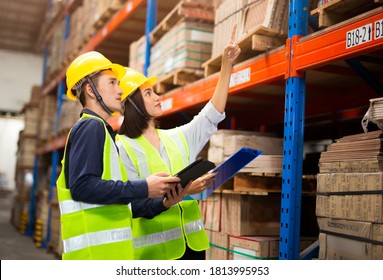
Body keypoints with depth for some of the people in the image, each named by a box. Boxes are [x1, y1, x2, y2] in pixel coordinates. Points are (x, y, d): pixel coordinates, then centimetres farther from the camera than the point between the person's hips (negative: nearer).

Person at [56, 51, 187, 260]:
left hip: (109, 249, 10)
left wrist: (162, 203, 10)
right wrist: (143, 188, -17)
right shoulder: (90, 127, -6)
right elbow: (81, 186, -20)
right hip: (95, 250, -10)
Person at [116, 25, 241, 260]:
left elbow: (212, 115, 10)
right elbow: (135, 202, -15)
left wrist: (227, 65, 5)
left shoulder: (177, 138, 11)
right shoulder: (123, 148, -7)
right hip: (153, 249, -6)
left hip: (191, 243, 6)